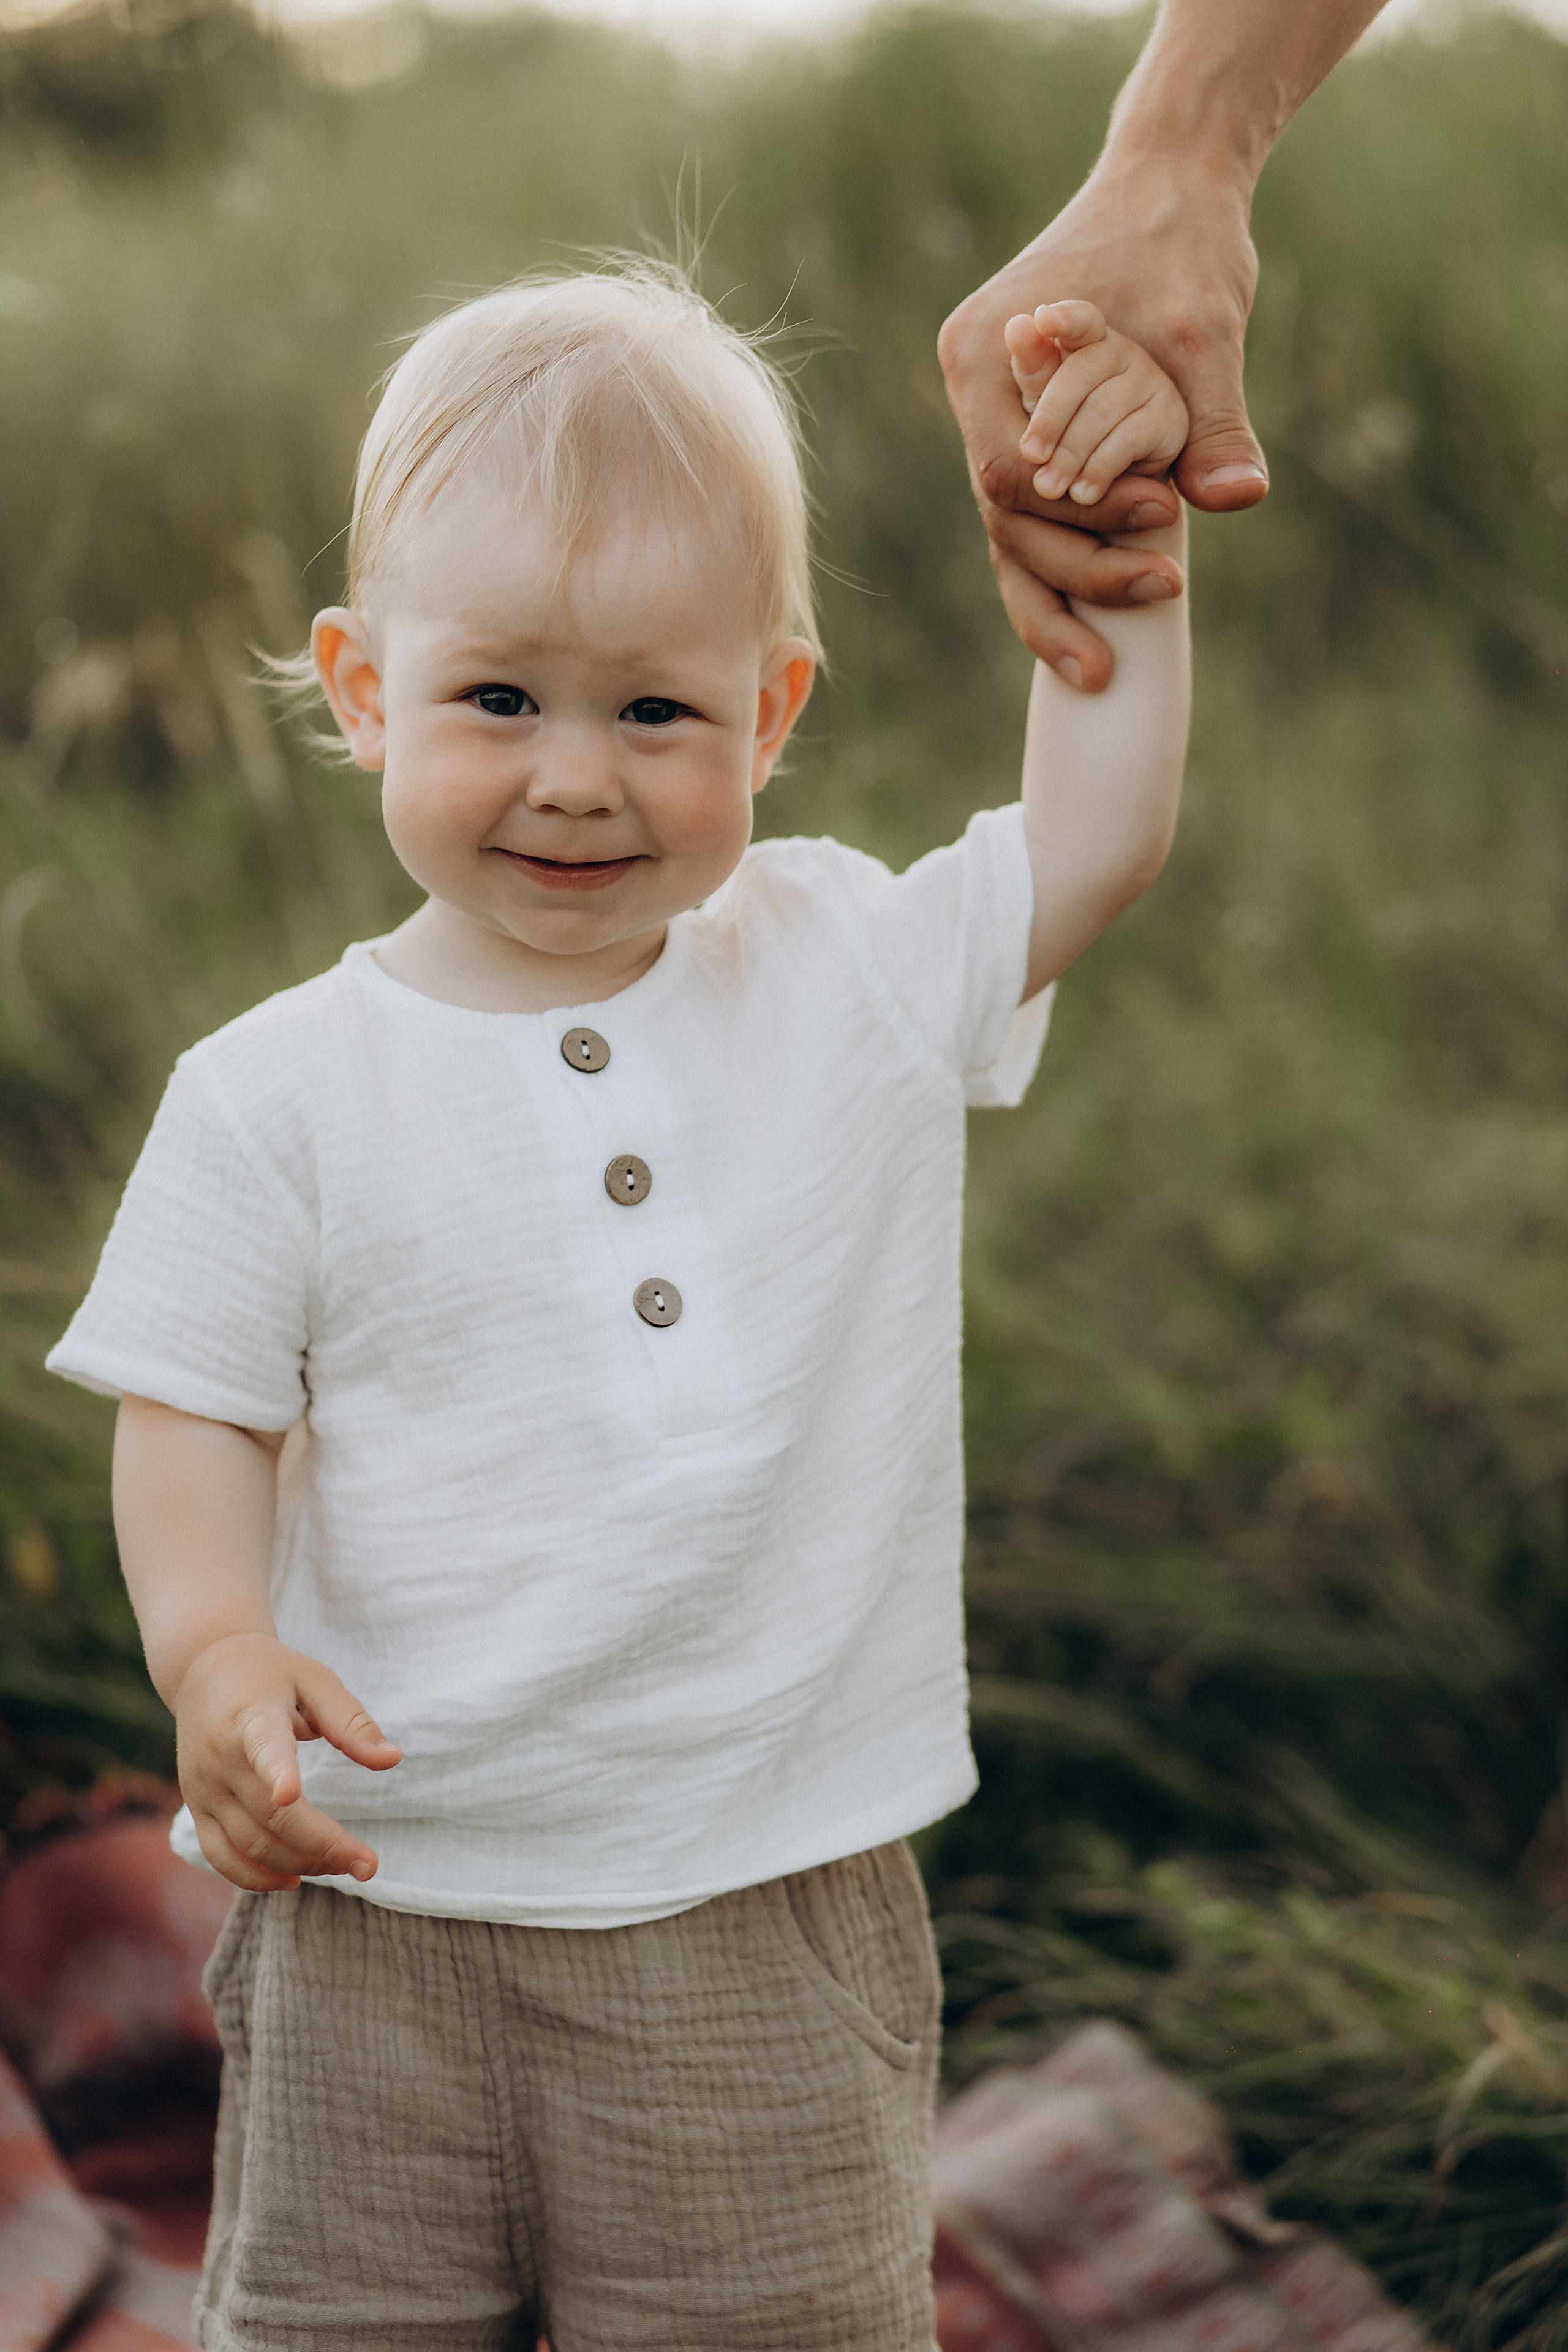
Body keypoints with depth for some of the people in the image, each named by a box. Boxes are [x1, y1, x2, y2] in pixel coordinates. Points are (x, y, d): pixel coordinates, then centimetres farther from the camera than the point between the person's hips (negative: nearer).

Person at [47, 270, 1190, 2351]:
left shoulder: (851, 979, 2)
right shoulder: (279, 1094, -4)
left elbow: (1097, 833, 9)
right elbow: (196, 1420, -3)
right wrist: (216, 1647, -21)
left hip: (767, 1935, 1)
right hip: (379, 1918, 0)